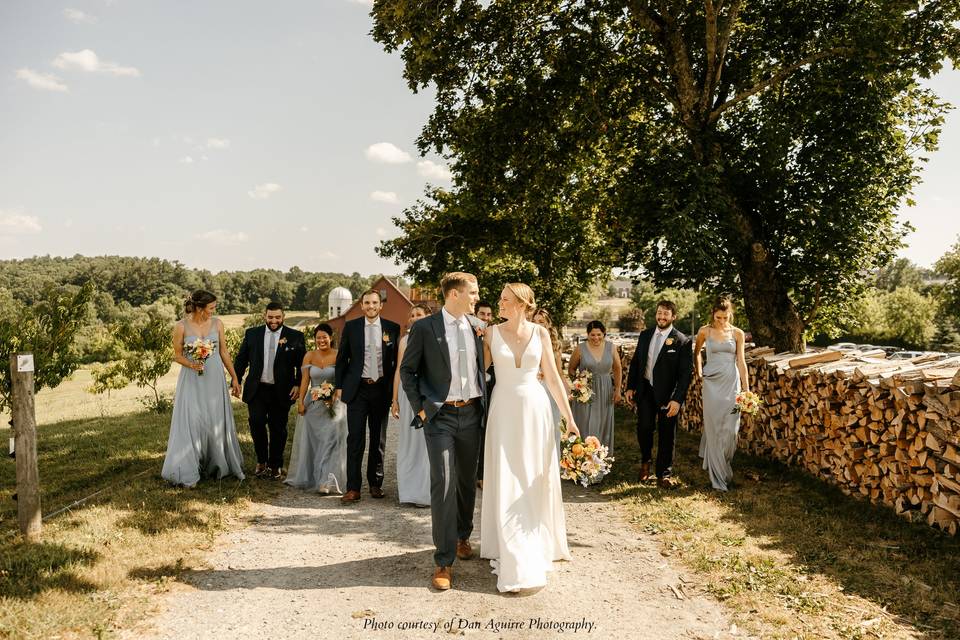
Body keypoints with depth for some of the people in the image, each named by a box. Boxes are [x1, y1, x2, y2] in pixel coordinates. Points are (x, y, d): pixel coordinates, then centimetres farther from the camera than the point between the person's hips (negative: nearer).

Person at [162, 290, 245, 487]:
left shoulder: (217, 323, -1)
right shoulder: (181, 327, -8)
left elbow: (224, 352, 6)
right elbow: (177, 355, 0)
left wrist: (234, 377, 7)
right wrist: (191, 364, -20)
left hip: (215, 379, 3)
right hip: (191, 381, -2)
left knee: (217, 422, 9)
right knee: (191, 422, -2)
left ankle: (217, 465, 24)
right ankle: (188, 470, 8)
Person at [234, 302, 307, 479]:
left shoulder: (295, 336, -1)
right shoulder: (252, 334, 6)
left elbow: (302, 363, 0)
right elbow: (241, 359, 9)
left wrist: (298, 385, -9)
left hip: (282, 391, -1)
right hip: (257, 389, 1)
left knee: (278, 429, 6)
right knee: (256, 423, -8)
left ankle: (275, 465, 21)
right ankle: (261, 461, 13)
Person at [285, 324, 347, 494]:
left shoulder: (338, 356, -4)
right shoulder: (309, 356, 3)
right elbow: (305, 380, 0)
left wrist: (333, 396, -21)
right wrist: (300, 401, -7)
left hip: (333, 403, -3)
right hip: (312, 403, 3)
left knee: (330, 440, -11)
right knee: (310, 441, 12)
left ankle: (327, 481, -11)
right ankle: (308, 478, 28)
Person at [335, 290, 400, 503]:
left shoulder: (392, 328, 2)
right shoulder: (351, 327, 3)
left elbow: (398, 360, 5)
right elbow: (342, 358, 6)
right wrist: (339, 386, 1)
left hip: (381, 389, 1)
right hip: (357, 389, -1)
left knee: (379, 439, 11)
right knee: (355, 439, -4)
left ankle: (375, 483, 23)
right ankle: (353, 488, 0)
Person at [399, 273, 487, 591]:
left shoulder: (478, 326, 6)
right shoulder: (424, 328, -7)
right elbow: (407, 370, -1)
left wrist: (485, 402, 9)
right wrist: (419, 407, -6)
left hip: (471, 413, 5)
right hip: (440, 416, -4)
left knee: (468, 480, 17)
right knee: (443, 485, -8)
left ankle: (462, 536, 40)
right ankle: (444, 562, -1)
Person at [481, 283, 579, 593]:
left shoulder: (540, 333, 0)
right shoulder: (492, 333, -2)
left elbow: (553, 377, 2)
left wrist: (569, 417, 1)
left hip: (535, 409, 1)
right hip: (504, 411, -1)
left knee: (536, 481, 10)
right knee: (507, 484, 1)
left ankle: (538, 543, 30)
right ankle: (517, 561, 9)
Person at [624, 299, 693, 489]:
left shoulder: (682, 341, -9)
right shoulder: (645, 335, 5)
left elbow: (686, 373, -11)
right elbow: (635, 362, 12)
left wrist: (677, 399, -18)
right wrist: (630, 387, 6)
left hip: (667, 394, -3)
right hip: (645, 390, 3)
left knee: (666, 435, 6)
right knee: (644, 428, -1)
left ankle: (664, 475, 20)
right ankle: (645, 461, 28)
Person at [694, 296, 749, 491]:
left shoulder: (737, 333, 3)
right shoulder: (705, 331, 1)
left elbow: (741, 361, 3)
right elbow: (696, 353, 19)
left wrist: (746, 389, -1)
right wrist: (699, 373, 16)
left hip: (732, 383, 1)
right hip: (712, 384, -1)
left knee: (730, 430, -2)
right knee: (714, 429, -2)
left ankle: (720, 466, 21)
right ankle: (718, 477, 6)